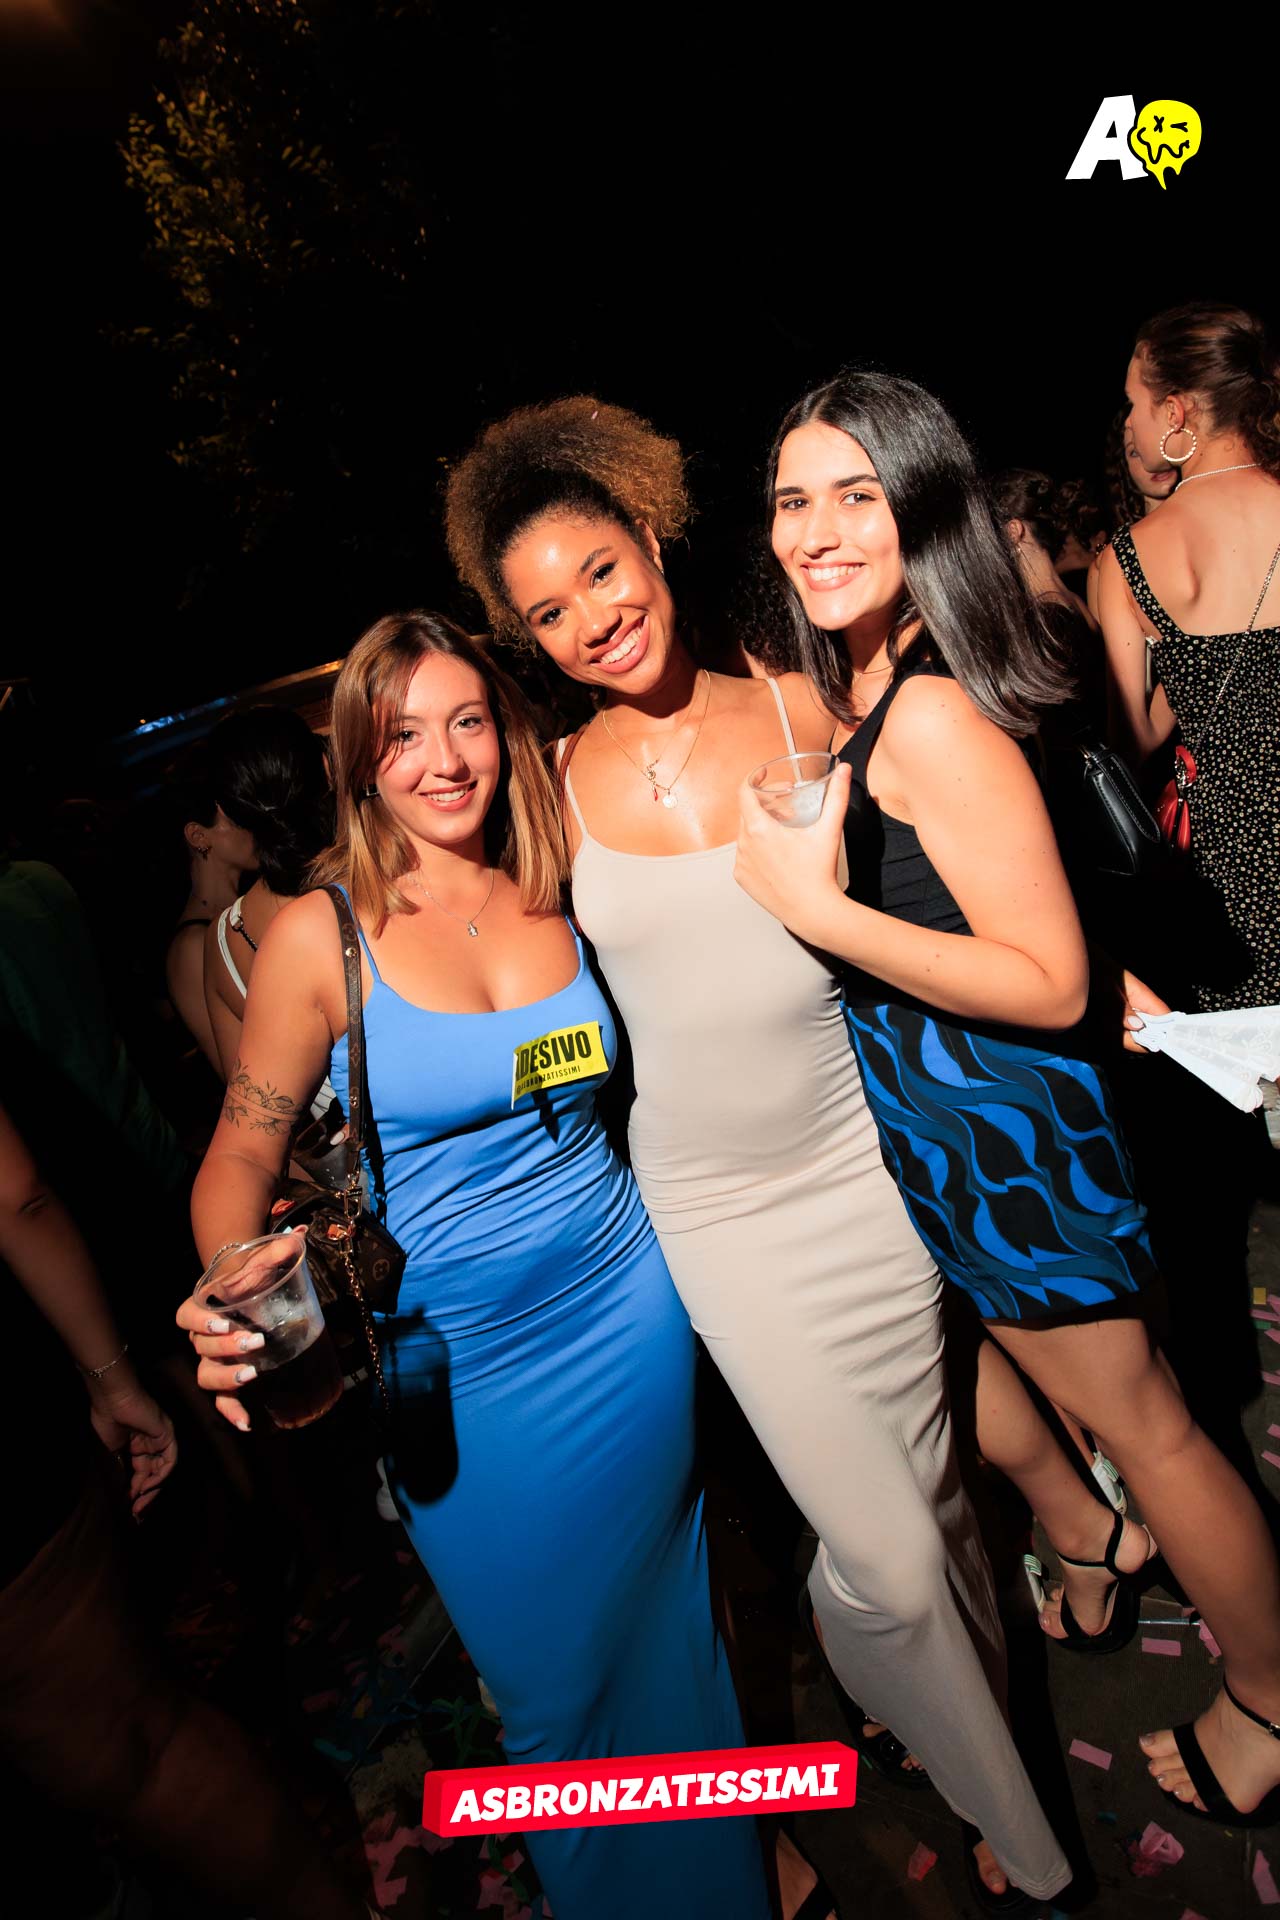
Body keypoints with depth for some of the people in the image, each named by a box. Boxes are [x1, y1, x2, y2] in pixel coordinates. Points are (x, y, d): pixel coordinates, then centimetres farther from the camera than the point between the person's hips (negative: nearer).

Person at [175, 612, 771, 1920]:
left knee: (662, 1629, 23)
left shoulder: (558, 894, -4)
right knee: (555, 1682, 15)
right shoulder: (320, 936, -14)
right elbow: (243, 1150, -7)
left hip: (627, 1309, 3)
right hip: (462, 1367, -3)